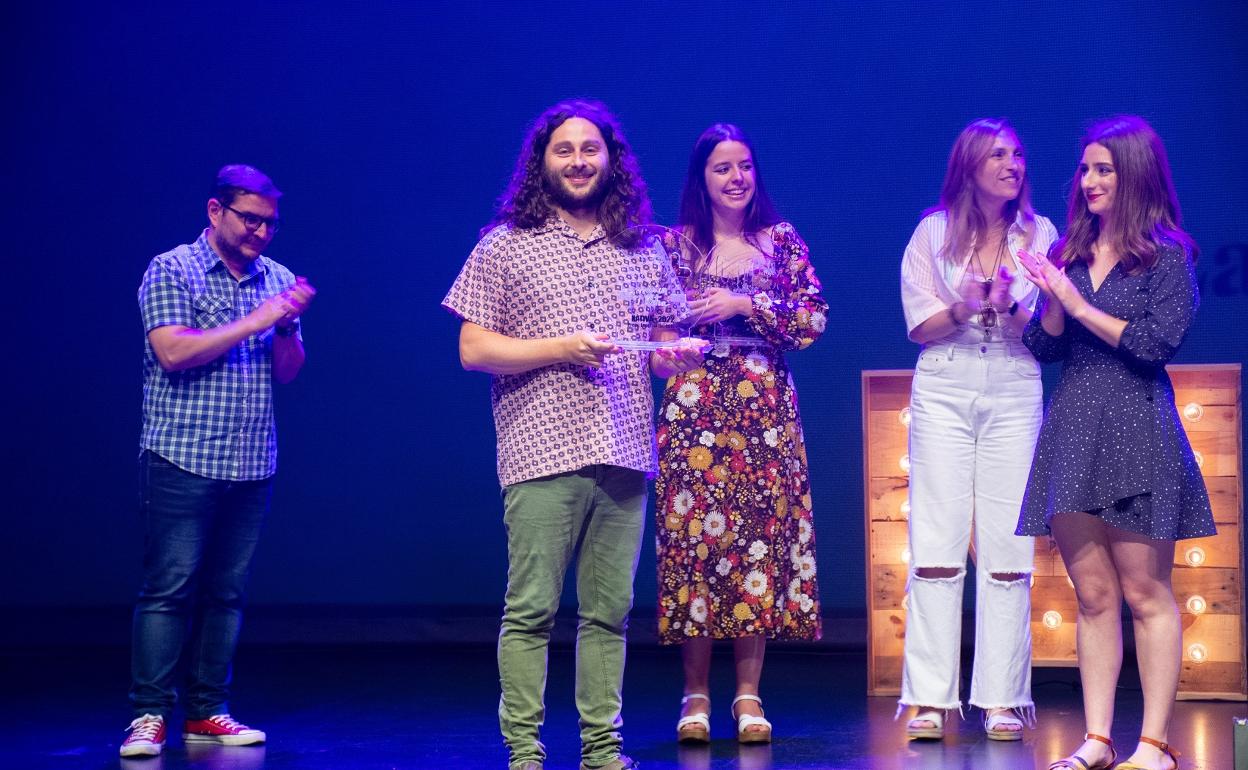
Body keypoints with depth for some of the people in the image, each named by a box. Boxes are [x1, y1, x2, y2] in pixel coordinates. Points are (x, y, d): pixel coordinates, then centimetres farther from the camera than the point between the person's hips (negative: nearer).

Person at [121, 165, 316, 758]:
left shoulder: (278, 280, 12)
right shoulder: (170, 271, -1)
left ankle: (207, 713, 13)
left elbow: (288, 372, 9)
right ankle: (149, 714, -1)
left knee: (226, 592, 7)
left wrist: (286, 327, -11)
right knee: (167, 589, -6)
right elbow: (173, 353, -14)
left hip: (251, 465, 5)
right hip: (182, 463, -5)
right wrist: (253, 323, -14)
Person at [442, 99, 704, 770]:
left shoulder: (645, 252, 16)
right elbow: (473, 349, 0)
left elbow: (659, 348, 22)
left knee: (608, 612, 6)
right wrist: (560, 348, -11)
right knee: (531, 611, -4)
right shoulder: (506, 246, 5)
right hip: (542, 455, -3)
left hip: (625, 455, 4)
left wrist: (678, 356, -2)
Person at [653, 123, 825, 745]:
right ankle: (696, 695, 4)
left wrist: (744, 305, -9)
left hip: (765, 408, 1)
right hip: (694, 408, -1)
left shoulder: (782, 241, 9)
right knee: (694, 536, -5)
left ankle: (749, 695, 5)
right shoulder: (675, 244, 8)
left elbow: (814, 318, 0)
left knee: (761, 537, -3)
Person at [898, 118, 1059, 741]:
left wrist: (1010, 308, -15)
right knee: (937, 542, -5)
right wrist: (962, 307, -15)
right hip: (944, 387, -1)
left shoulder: (1040, 234, 10)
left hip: (1015, 391, 1)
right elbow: (919, 326, 3)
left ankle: (1002, 699, 2)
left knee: (1009, 544, -3)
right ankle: (929, 699, -4)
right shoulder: (933, 230, 8)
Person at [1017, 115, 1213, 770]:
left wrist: (1080, 305, -10)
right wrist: (1053, 300, -6)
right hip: (1072, 432, 5)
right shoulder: (1069, 252, 14)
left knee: (1144, 591, -2)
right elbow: (1044, 347, 12)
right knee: (1093, 595, 6)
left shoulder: (1167, 253, -1)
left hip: (1137, 431, -5)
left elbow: (1157, 343, -11)